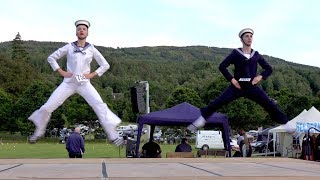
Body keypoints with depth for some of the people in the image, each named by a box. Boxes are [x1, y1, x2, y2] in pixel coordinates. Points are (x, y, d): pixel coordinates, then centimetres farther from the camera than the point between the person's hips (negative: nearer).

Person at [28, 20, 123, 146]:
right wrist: (61, 72, -2)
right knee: (48, 107, -4)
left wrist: (92, 74, -3)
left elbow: (105, 65, 9)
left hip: (84, 84, 0)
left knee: (100, 106, -18)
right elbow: (51, 58, 8)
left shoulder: (91, 49, 2)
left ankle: (113, 135, -13)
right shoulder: (69, 47, 1)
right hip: (68, 83, 1)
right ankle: (39, 132, 20)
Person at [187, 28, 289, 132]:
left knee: (270, 105, -6)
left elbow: (269, 69, 17)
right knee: (218, 102, -15)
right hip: (237, 86, -2)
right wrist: (232, 79, -9)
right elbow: (222, 66, 1)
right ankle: (200, 120, -10)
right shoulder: (236, 53, 3)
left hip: (252, 87, 2)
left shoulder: (256, 55, 10)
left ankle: (286, 124, 3)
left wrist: (260, 76, -2)